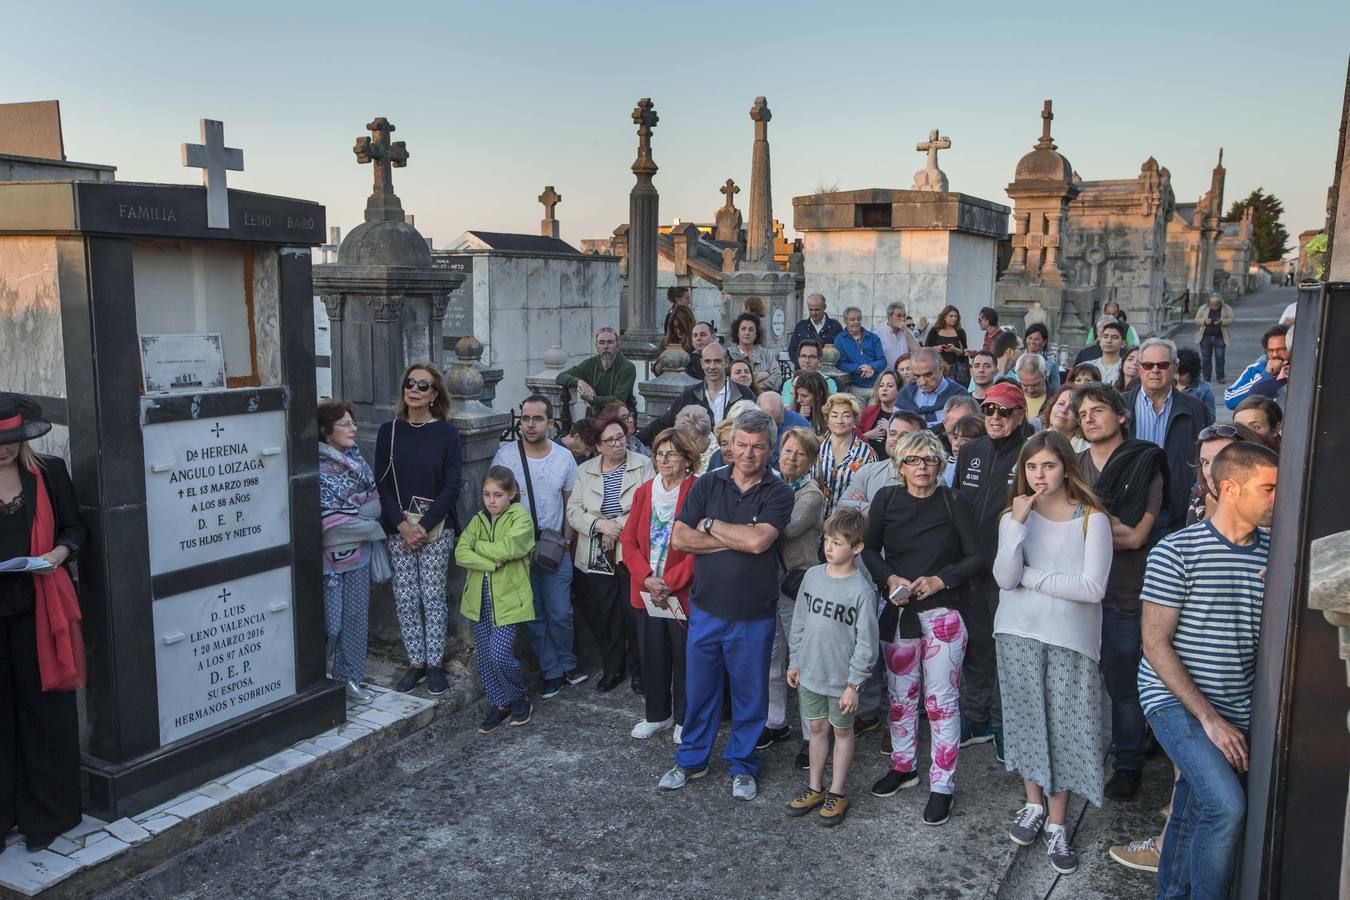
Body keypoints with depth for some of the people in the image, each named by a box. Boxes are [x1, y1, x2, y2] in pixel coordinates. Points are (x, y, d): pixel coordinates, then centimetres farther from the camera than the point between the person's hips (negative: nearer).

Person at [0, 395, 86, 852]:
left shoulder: (49, 472, 2)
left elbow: (75, 527, 7)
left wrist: (59, 553, -12)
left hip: (39, 609, -1)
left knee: (43, 709, 4)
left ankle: (46, 815, 17)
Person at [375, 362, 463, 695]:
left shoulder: (446, 432, -2)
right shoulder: (389, 431, 4)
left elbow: (451, 486, -5)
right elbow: (382, 483, 1)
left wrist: (424, 527, -11)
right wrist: (402, 524, -11)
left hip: (436, 528, -2)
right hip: (399, 528, 2)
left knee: (433, 596, 2)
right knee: (405, 598, 5)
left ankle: (435, 664, 15)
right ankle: (416, 663, 18)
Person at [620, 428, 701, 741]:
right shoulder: (644, 492, 6)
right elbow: (629, 540, 4)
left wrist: (668, 583, -16)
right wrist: (647, 579, -10)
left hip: (682, 593, -5)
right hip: (646, 592, 5)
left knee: (684, 657, 8)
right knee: (653, 654, 16)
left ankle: (684, 719, 27)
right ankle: (657, 714, 33)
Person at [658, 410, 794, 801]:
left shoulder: (778, 492, -7)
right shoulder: (708, 484, 1)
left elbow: (758, 540, -23)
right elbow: (679, 538, -8)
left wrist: (710, 525, -11)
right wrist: (735, 540, -14)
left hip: (753, 615, -2)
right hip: (706, 608, 2)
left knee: (750, 693, 12)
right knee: (698, 687, 15)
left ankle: (742, 764, 32)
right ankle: (692, 759, 34)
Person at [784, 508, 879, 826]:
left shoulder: (862, 591, -18)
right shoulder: (812, 575, -2)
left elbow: (866, 642, -14)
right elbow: (799, 622, 7)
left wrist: (854, 684, -14)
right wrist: (794, 662, 10)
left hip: (842, 679, -4)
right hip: (810, 673, 5)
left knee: (842, 731, 13)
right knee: (817, 728, 17)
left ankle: (837, 793, 26)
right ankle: (815, 788, 32)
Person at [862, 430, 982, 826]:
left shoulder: (954, 503, -6)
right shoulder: (886, 499, 0)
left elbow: (975, 557, -4)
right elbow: (869, 549, 6)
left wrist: (940, 580, -17)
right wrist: (890, 579, -11)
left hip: (942, 613, -3)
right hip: (898, 611, 3)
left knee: (942, 701, 0)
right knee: (901, 695, 15)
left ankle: (942, 785, 13)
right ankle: (903, 766, 34)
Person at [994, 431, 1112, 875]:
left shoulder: (1092, 518, -7)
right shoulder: (1014, 515, 2)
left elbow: (1093, 587, -16)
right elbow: (1004, 579, -11)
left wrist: (1031, 576, -11)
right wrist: (1018, 523, -19)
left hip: (1070, 638, -2)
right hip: (1018, 634, 3)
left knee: (1063, 726, 3)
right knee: (1027, 718, 12)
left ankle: (1057, 825, 17)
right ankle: (1034, 804, 31)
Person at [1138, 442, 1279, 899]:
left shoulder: (1271, 554, 4)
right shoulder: (1176, 552, -12)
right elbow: (1155, 644, -12)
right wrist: (1209, 718, -16)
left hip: (1235, 709, 5)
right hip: (1175, 699, -5)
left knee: (1192, 815, 12)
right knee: (1226, 805, -21)